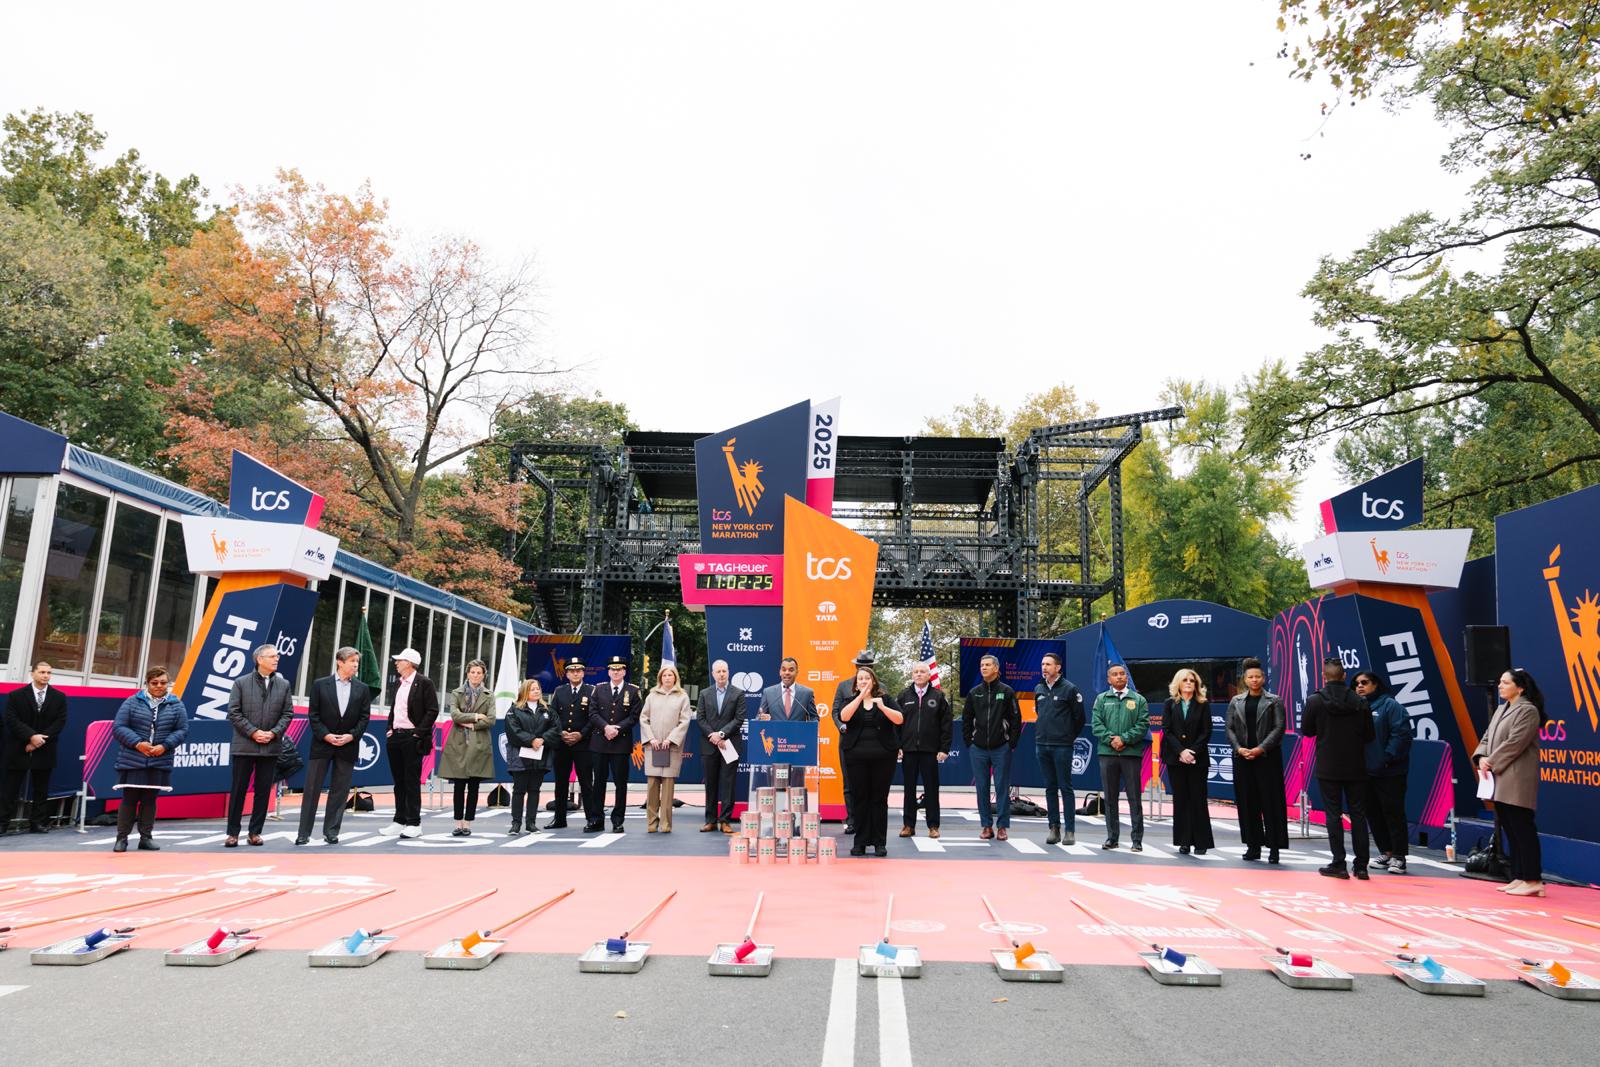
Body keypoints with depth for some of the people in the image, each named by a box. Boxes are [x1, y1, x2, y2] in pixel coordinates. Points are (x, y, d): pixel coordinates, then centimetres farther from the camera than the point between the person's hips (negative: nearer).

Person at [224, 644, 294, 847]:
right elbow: (234, 712, -4)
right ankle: (233, 832, 11)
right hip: (244, 745, -2)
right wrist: (253, 732, -12)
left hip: (271, 746, 2)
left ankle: (255, 832, 14)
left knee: (264, 790, 5)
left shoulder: (283, 684, 7)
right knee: (239, 789, 2)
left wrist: (274, 733, -8)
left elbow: (288, 713, 6)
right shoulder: (241, 683, 0)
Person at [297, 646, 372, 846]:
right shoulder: (320, 685, 1)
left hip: (348, 746, 2)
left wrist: (352, 735, -10)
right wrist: (325, 735, -12)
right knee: (312, 789, 1)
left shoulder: (362, 689, 6)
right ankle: (304, 833, 9)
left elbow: (364, 717, 4)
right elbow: (313, 715, -2)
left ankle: (331, 831, 13)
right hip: (322, 744, -2)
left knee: (340, 791, 5)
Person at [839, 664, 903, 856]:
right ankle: (860, 842, 9)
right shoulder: (852, 701, 8)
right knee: (860, 798, 2)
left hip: (883, 755, 0)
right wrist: (861, 696, -17)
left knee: (880, 798, 1)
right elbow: (843, 717, -13)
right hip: (857, 755, 0)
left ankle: (879, 842, 8)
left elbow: (899, 719, -5)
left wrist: (883, 707, -21)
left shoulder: (885, 699, 7)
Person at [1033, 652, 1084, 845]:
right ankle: (1054, 828, 14)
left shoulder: (1069, 689, -6)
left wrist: (1069, 736, 5)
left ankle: (1070, 831, 3)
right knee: (1050, 787, 9)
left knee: (1065, 787, -2)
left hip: (1062, 746, -5)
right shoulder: (1038, 689, 11)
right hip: (1042, 744, 5)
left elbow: (1079, 717, -1)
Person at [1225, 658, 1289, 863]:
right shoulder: (1236, 701, 11)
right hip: (1242, 758, 3)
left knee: (1270, 801, -3)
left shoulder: (1274, 701, 3)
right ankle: (1253, 845, 12)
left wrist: (1261, 748, -14)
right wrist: (1239, 748, -8)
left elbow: (1279, 728, -4)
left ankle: (1274, 847, 3)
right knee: (1246, 802, 4)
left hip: (1267, 757, -3)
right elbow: (1229, 727, 7)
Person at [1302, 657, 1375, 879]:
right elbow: (1369, 735, 1)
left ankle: (1338, 864, 4)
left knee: (1333, 814, 3)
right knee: (1358, 815, 9)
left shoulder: (1314, 701, -10)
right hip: (1355, 768, 2)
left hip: (1327, 768, -2)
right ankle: (1361, 866, 12)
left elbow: (1306, 730, -1)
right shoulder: (1360, 702, -5)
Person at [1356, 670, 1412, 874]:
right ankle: (1385, 853, 23)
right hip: (1366, 771, 7)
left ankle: (1398, 856, 7)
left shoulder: (1389, 705, -6)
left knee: (1393, 813, -1)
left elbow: (1401, 734, -15)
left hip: (1389, 773, -6)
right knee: (1373, 814, 11)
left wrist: (1388, 758, -18)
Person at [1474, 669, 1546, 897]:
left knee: (1522, 829, -7)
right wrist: (1481, 757, -1)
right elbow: (1488, 737, 17)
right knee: (1510, 830, 11)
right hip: (1500, 781, 9)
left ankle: (1533, 880, -2)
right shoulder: (1501, 710, 18)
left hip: (1517, 781, -9)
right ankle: (1518, 878, 17)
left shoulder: (1528, 710, -10)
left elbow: (1515, 743, -16)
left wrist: (1491, 763, -12)